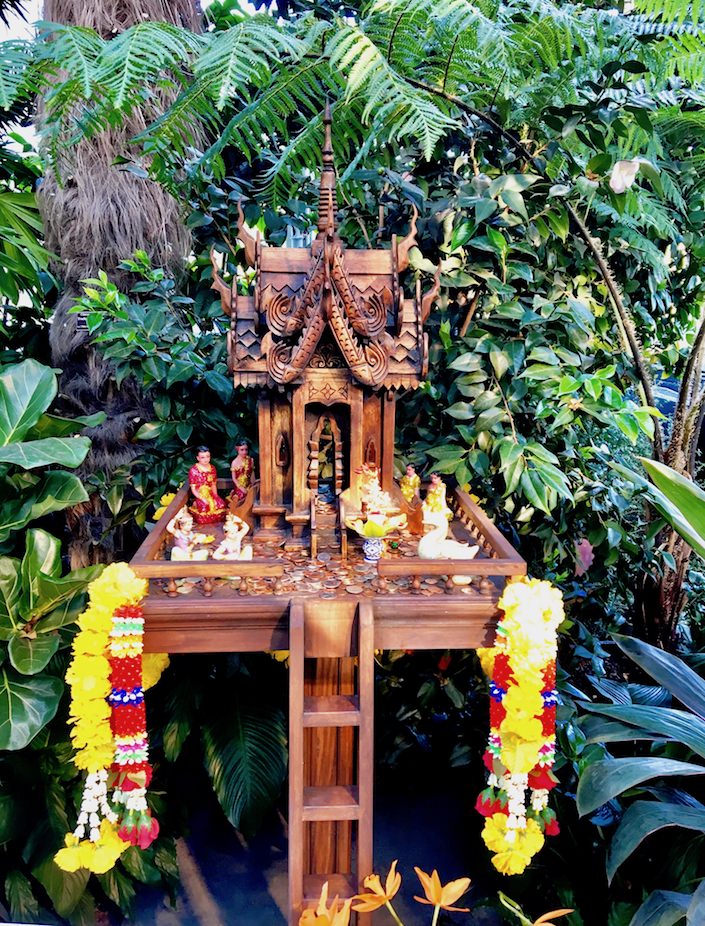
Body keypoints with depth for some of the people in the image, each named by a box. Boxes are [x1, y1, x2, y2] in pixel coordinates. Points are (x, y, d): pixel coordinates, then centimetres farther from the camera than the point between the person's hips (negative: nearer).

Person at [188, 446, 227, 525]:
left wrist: (216, 496, -1)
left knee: (221, 503, -24)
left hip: (211, 494, 4)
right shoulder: (193, 470, -9)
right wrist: (202, 499, -19)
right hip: (200, 496, -4)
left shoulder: (212, 468, 7)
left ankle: (217, 518, 2)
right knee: (204, 506, -34)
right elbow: (193, 489, -8)